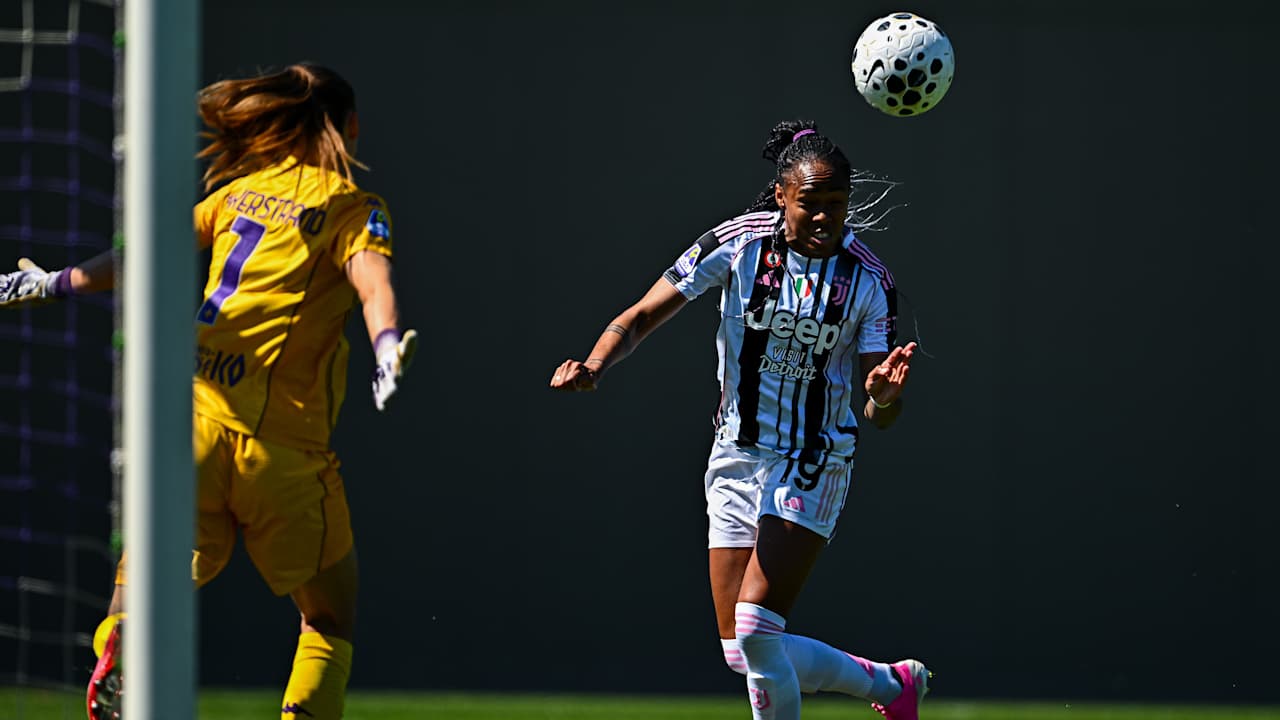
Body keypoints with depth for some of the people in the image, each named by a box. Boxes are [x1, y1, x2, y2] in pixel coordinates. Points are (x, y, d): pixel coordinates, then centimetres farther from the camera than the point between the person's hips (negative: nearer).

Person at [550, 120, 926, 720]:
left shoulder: (869, 282, -9)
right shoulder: (738, 242, -8)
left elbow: (876, 415, -8)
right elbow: (641, 317, -7)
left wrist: (883, 397, -32)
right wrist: (593, 366, -26)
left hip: (813, 467, -3)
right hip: (736, 460, 3)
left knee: (754, 628, -21)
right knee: (744, 655, 3)